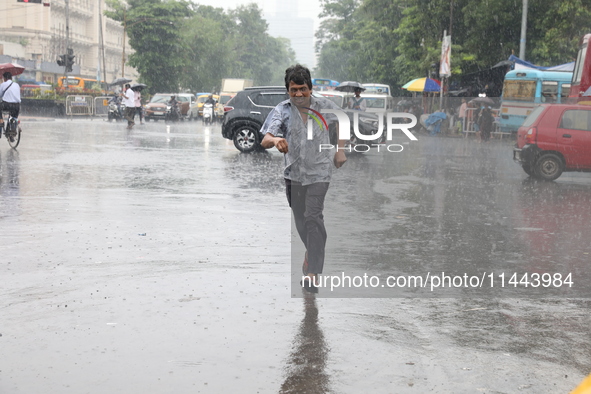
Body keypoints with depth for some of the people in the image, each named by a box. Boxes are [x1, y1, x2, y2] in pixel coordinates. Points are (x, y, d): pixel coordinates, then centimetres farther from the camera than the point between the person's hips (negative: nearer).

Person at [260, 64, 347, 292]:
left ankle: (313, 272, -17)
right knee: (300, 219, 16)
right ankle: (312, 251, 45)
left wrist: (340, 150, 12)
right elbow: (264, 142, -16)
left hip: (319, 171, -3)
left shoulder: (324, 106, -4)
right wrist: (275, 140, -40)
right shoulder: (282, 110, -6)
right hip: (294, 171, 3)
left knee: (313, 216, -16)